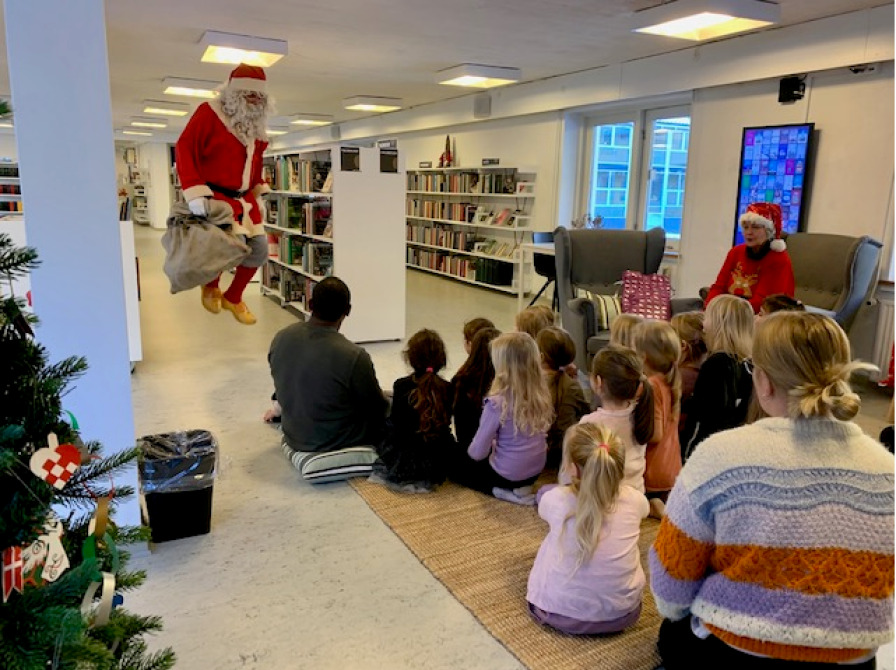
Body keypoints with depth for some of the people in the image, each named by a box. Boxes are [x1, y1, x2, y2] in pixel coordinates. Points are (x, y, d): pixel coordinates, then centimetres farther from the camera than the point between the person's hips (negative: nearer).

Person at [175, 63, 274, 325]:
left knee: (259, 250, 6)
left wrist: (259, 195, 18)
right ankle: (210, 286, 11)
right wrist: (195, 193, -26)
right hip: (215, 196, -7)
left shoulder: (256, 126, 10)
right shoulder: (209, 112, -11)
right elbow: (184, 149, -17)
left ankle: (233, 298, 28)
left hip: (244, 199, 8)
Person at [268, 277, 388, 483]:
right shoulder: (354, 357, -31)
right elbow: (377, 409, -15)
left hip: (294, 437, 7)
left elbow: (281, 386, 4)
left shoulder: (281, 338, -13)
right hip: (339, 442, -6)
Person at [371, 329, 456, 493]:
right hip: (438, 464, 1)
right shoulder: (447, 388, -8)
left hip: (403, 462, -1)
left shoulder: (401, 386, -14)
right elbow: (446, 423, 4)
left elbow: (395, 423, -7)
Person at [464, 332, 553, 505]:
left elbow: (478, 452, -20)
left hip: (508, 474, -7)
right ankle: (521, 487, 14)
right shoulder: (541, 392, -10)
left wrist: (471, 451, 5)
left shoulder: (497, 402, -28)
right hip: (537, 469, 7)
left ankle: (505, 492, 1)